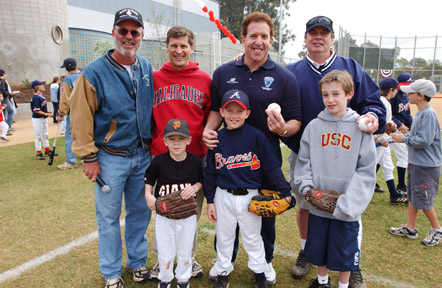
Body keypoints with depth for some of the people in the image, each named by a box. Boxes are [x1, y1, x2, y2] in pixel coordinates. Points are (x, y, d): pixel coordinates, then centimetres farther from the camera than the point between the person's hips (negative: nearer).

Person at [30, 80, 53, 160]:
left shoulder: (42, 96, 9)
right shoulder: (36, 97, -18)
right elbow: (36, 110, -22)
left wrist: (47, 112, 3)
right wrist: (46, 114, -23)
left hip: (44, 118, 9)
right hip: (37, 119, -9)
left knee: (45, 135, 18)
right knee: (38, 136, 1)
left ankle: (47, 151, 31)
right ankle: (39, 153, 9)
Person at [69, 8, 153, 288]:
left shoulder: (148, 70, 5)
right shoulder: (94, 73, -9)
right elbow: (81, 117, -8)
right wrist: (89, 157, -9)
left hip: (143, 156, 4)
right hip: (110, 157, -3)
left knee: (140, 212, 15)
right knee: (109, 217, 8)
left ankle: (137, 262, 36)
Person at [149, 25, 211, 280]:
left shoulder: (205, 79, 3)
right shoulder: (154, 78, 4)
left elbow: (211, 117, 8)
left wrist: (208, 142, 2)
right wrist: (151, 146, 5)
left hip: (196, 158, 0)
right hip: (162, 157, 0)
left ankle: (189, 257, 34)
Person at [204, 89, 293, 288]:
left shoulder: (256, 136, -11)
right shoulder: (216, 139, -4)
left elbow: (272, 167, -7)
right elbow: (210, 172, 3)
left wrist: (286, 191, -6)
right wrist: (210, 200, 5)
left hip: (249, 197, -2)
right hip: (224, 196, 2)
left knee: (252, 238, 17)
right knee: (223, 238, 17)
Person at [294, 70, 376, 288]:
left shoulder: (360, 127, -6)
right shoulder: (314, 126, 0)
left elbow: (366, 169, -9)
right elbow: (303, 161, 3)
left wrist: (349, 202, -17)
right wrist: (306, 186, -12)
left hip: (347, 208, -2)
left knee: (345, 252, 14)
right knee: (318, 248, 19)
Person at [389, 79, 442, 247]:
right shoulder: (419, 113, 9)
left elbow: (424, 140, -25)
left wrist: (404, 139, -14)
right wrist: (403, 135, 1)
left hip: (426, 166, -9)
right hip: (415, 162, 10)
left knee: (423, 200, 1)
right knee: (412, 196, 16)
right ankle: (410, 228, 28)